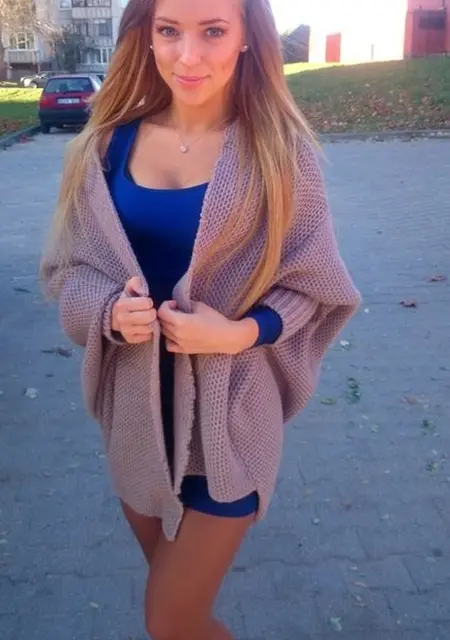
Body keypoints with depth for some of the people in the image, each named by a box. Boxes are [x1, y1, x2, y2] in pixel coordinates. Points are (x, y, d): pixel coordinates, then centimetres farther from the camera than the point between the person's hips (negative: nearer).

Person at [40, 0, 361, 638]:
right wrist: (109, 310, -17)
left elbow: (311, 285, -4)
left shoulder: (279, 151, -10)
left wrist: (240, 332, -22)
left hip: (227, 413, -3)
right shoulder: (105, 146, -3)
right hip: (135, 407, 4)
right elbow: (64, 267, 4)